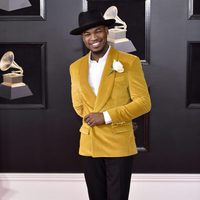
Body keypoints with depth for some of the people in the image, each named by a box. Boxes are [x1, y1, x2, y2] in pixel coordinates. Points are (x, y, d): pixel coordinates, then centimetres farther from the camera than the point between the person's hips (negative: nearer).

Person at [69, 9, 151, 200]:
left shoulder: (129, 62, -6)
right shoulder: (76, 67, 8)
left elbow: (143, 103, -9)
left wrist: (107, 117, -14)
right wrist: (91, 118, 8)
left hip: (119, 145, -4)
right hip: (89, 146, 4)